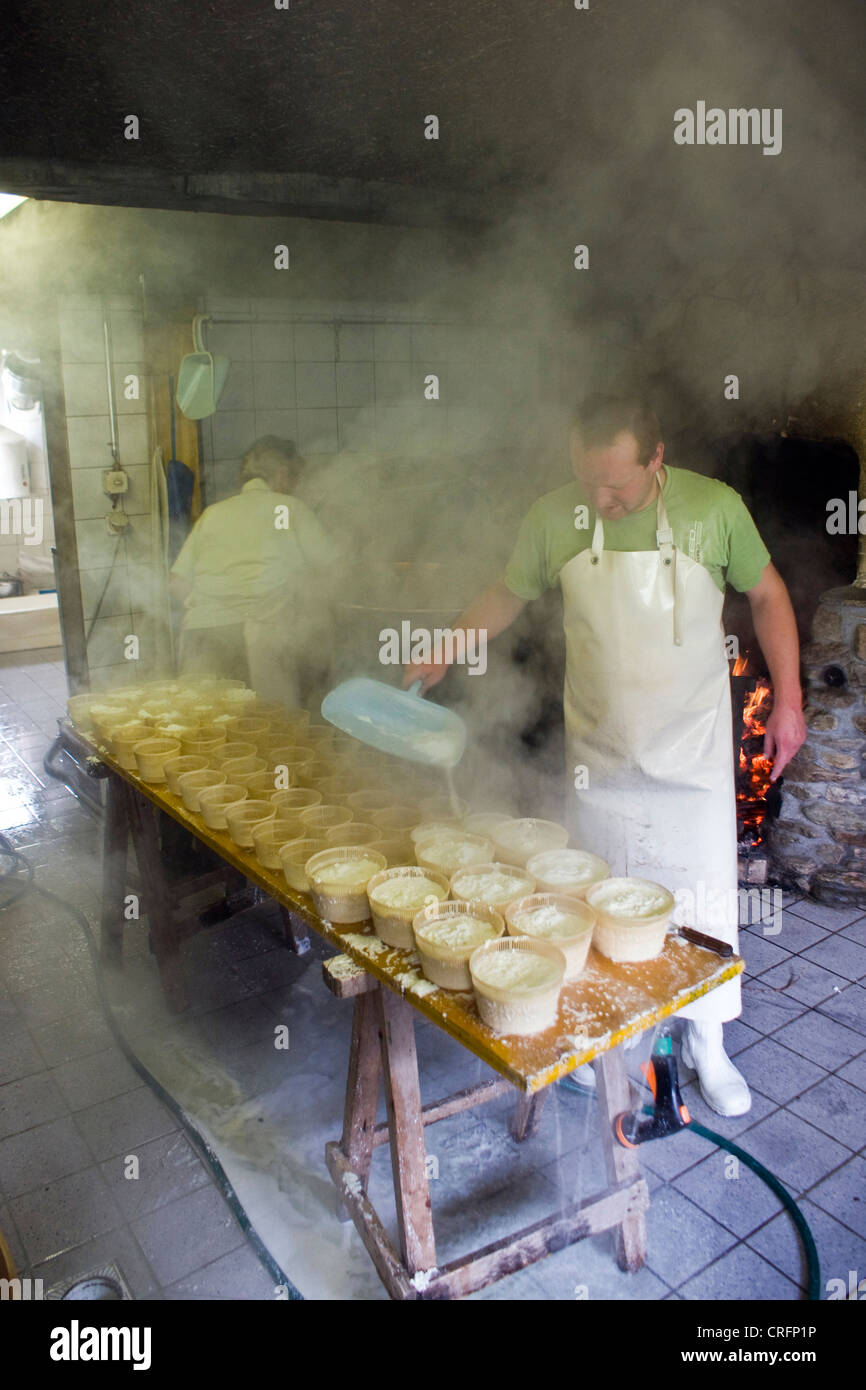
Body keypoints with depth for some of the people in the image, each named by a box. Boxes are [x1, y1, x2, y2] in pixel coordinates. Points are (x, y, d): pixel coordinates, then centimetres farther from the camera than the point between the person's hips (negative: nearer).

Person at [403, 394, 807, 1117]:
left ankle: (708, 1044, 29)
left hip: (691, 746, -1)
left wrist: (788, 699, -3)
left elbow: (767, 595, 1)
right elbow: (509, 593, 6)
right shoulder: (554, 517, -10)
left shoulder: (715, 507, -13)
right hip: (599, 746, 1)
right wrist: (444, 652, -4)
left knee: (702, 889, 6)